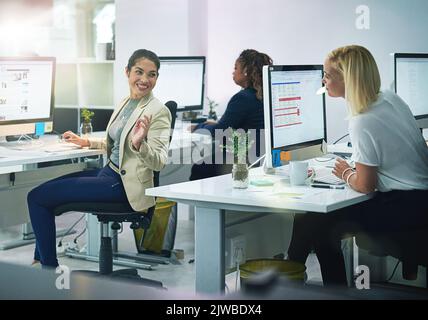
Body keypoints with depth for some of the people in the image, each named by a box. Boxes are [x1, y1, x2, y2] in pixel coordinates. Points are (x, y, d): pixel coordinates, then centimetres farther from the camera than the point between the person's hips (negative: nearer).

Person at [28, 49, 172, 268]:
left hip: (124, 185, -9)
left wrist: (139, 144, -36)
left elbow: (159, 163, -19)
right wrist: (86, 142, 27)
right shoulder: (126, 103, 12)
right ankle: (41, 260, 21)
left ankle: (50, 268, 2)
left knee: (37, 197, -10)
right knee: (42, 192, 14)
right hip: (109, 172, 9)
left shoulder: (159, 112, -14)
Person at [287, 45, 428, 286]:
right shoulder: (392, 99, 4)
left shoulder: (363, 123, -23)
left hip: (402, 209, -9)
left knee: (316, 223, -3)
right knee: (327, 217, 14)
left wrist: (347, 174, 5)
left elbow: (365, 185, -18)